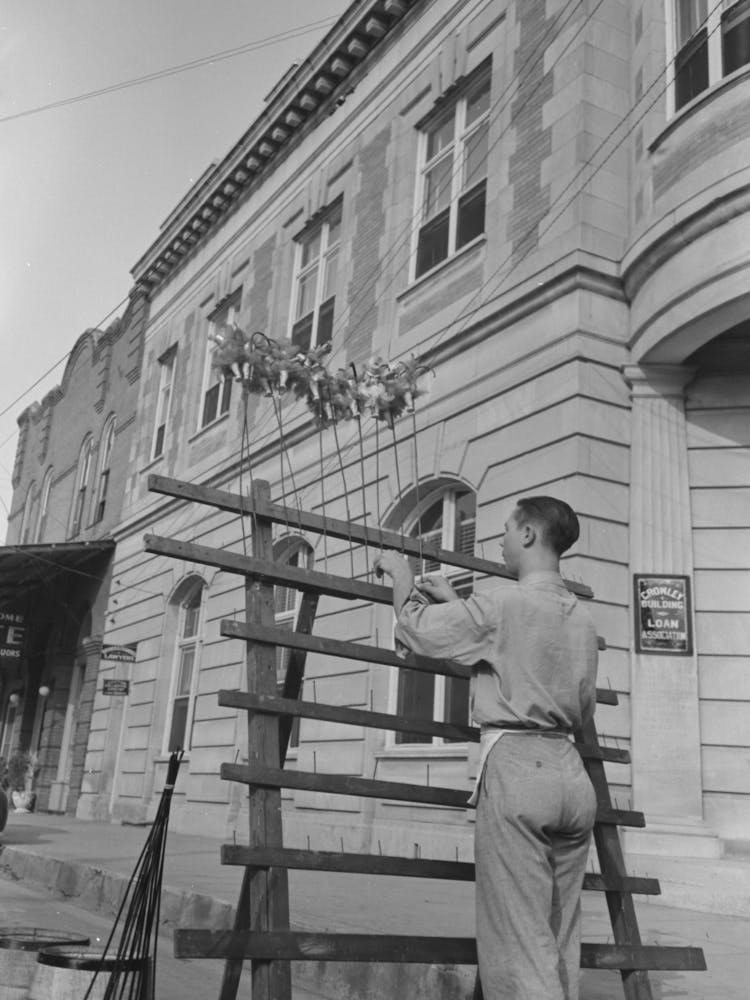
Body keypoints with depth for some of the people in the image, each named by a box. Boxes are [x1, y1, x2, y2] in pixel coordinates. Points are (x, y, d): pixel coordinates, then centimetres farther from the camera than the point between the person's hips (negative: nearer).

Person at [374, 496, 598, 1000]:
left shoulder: (503, 604, -9)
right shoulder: (583, 618, 12)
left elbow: (417, 627, 0)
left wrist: (400, 571, 20)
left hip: (515, 765, -7)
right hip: (572, 771, 7)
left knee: (520, 939, -3)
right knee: (561, 940, 13)